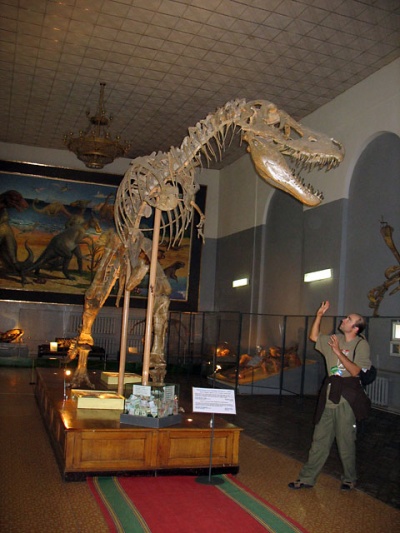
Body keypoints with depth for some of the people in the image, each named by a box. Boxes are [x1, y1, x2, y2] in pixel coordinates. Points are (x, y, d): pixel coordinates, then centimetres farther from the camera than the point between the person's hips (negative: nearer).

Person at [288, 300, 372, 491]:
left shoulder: (361, 344, -7)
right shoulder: (335, 340, 11)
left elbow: (355, 371, -16)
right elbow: (313, 336, 20)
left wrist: (338, 352, -22)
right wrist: (319, 316, 10)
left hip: (346, 398, -6)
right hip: (329, 396, 6)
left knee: (346, 441, 4)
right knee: (320, 440, 10)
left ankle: (349, 479, 24)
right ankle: (307, 478, 15)